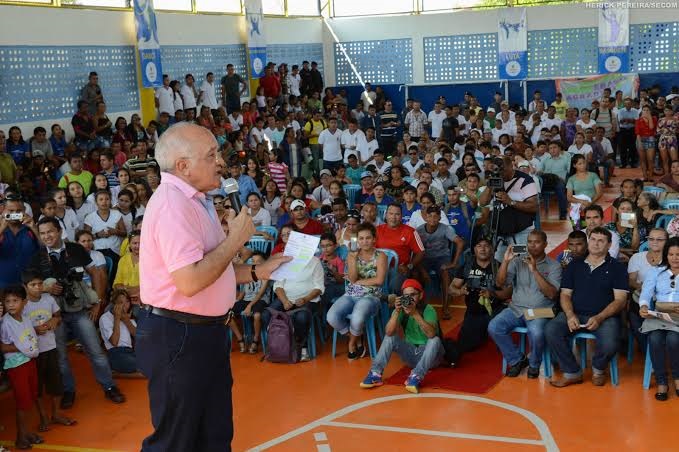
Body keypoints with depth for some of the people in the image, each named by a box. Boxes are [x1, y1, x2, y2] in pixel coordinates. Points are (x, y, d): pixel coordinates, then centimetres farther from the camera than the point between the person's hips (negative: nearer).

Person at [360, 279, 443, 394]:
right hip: (410, 353, 4)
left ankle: (416, 377, -37)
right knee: (390, 337, -13)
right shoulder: (400, 310, -6)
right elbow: (388, 332, -21)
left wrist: (415, 314, -44)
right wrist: (397, 312, -34)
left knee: (435, 340, -32)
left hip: (429, 355, -4)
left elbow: (431, 334, -36)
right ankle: (375, 374, -19)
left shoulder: (428, 309, -18)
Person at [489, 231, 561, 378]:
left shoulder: (553, 266, 2)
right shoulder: (518, 261, 9)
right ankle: (517, 359, 1)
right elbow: (500, 283, 1)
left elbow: (551, 294, -12)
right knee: (493, 327, -22)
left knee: (536, 333, -35)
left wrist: (535, 270, -18)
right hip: (516, 309, 3)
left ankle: (534, 364, -2)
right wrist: (505, 261, -12)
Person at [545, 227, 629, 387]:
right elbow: (565, 294, 10)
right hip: (575, 313, 2)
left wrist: (599, 318, -17)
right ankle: (572, 373, -9)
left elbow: (620, 300, -2)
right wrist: (570, 315, -11)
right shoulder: (574, 265, 15)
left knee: (609, 344, -32)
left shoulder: (616, 267, 6)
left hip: (604, 315, -2)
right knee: (551, 330, -26)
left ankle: (598, 368, 6)